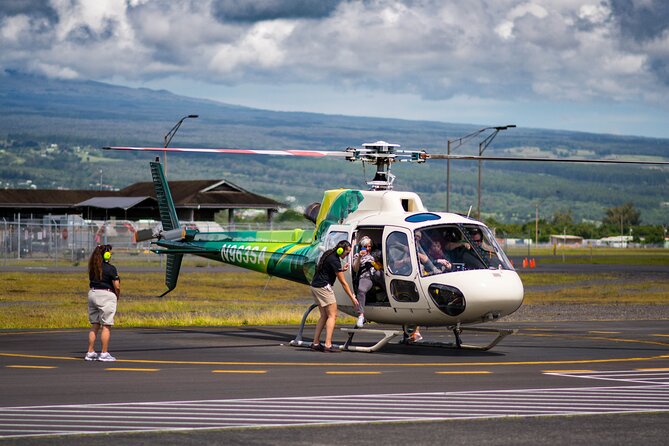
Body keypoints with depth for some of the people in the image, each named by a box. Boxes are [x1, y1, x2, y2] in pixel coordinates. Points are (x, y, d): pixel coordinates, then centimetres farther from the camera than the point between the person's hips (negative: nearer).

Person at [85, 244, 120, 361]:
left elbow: (91, 282, 10)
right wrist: (117, 296, 7)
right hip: (106, 295, -7)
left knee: (94, 325, 13)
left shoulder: (93, 268, 8)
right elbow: (117, 286, -12)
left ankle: (90, 352, 13)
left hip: (92, 294, 7)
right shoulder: (111, 268, -12)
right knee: (106, 326, -1)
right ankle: (104, 353, -2)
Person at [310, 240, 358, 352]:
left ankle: (315, 343, 8)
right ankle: (328, 345, -15)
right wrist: (352, 297, -11)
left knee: (324, 316, 12)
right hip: (323, 287, -10)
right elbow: (343, 282, -15)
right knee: (332, 315, -7)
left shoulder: (328, 254, 11)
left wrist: (341, 269, 9)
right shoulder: (334, 261, -18)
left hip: (315, 286, 10)